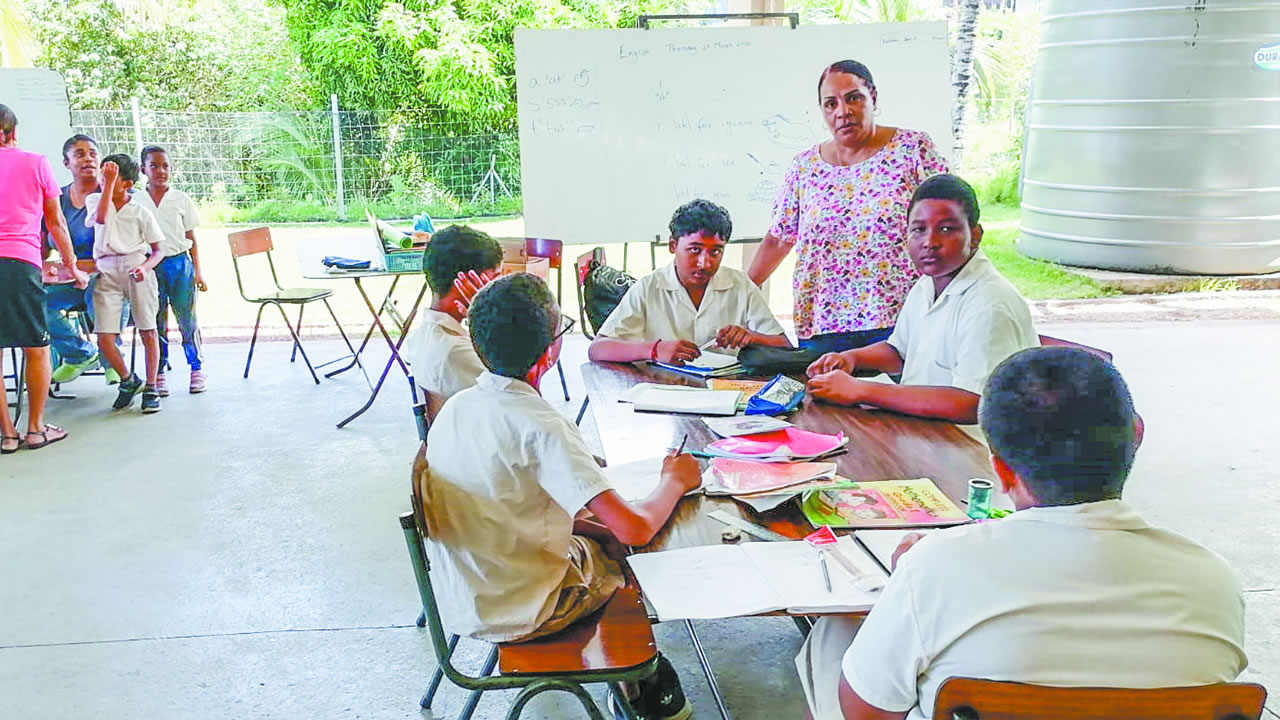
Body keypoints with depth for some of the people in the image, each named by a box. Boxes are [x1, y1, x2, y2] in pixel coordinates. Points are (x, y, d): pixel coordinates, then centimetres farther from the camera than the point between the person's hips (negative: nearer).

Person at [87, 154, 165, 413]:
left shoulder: (141, 212, 5)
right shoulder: (94, 199, 11)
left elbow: (158, 251, 6)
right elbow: (101, 218, -13)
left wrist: (146, 266, -14)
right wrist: (107, 183, -14)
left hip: (137, 270, -2)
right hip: (107, 273, 2)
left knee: (148, 332, -2)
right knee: (104, 340, -5)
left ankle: (151, 388, 11)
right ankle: (129, 381, 18)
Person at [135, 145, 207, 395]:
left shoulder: (182, 200, 4)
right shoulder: (135, 202, 5)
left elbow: (191, 239, 7)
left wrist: (197, 272, 3)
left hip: (179, 263, 0)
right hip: (150, 266, 1)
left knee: (187, 318, 0)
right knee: (156, 321, 5)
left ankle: (196, 368, 12)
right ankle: (158, 374, 13)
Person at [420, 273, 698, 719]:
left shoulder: (457, 407, -5)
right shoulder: (539, 426, -28)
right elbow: (635, 528, -30)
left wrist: (590, 524, 7)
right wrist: (674, 481, -10)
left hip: (462, 604, 7)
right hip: (518, 614, -6)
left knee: (599, 535, 24)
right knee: (626, 548, 17)